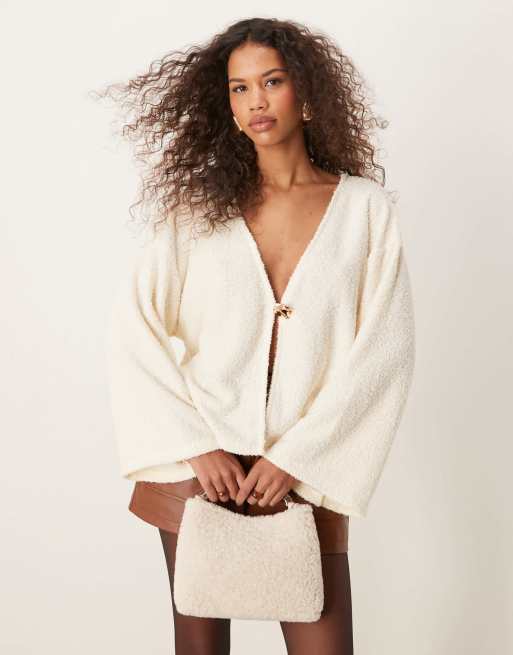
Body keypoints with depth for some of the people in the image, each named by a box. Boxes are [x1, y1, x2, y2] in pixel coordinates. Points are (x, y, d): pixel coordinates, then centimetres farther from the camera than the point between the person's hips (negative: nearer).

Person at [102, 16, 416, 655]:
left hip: (305, 476, -1)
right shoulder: (198, 204, 3)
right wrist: (196, 447, -11)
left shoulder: (364, 207, 0)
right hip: (198, 468, 1)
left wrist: (295, 459, -11)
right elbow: (132, 327, -3)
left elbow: (384, 352, -5)